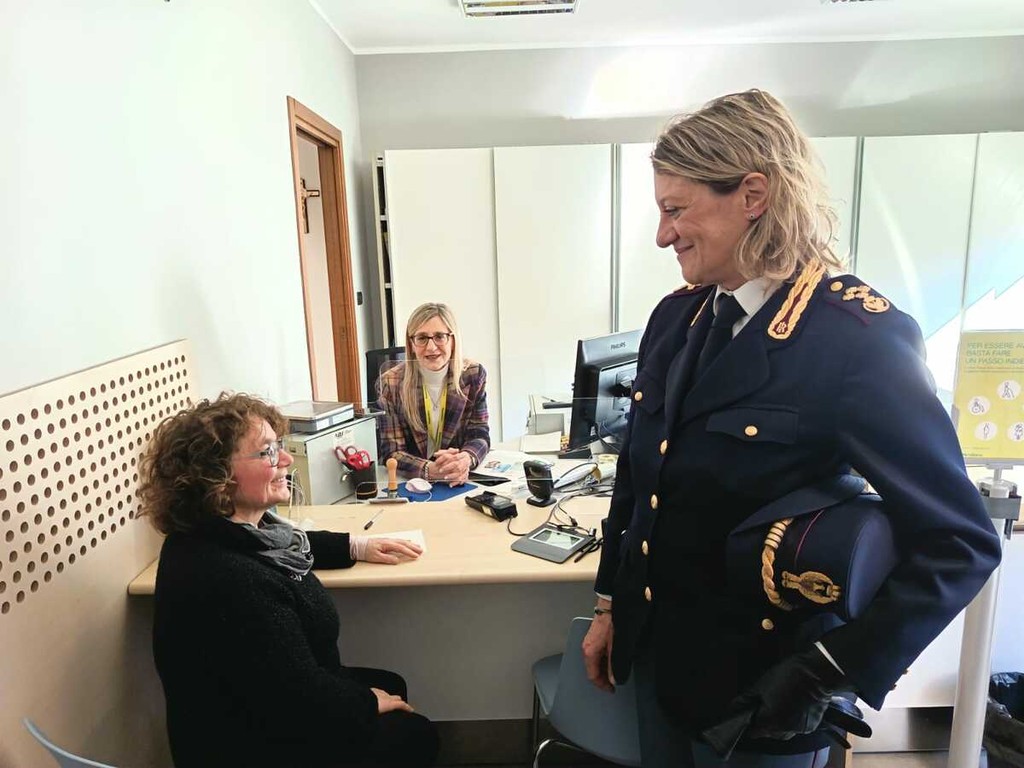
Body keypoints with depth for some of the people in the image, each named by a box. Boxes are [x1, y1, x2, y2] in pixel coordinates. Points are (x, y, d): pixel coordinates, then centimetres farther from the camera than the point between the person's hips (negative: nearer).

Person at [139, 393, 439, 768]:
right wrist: (369, 702, -15)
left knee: (390, 684, 23)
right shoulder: (230, 583, -39)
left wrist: (356, 546, 6)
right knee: (415, 734, 7)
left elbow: (284, 544, 15)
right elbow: (304, 697, -33)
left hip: (269, 705, 9)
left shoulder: (228, 533, -9)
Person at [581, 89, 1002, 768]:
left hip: (758, 683, -5)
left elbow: (960, 544, -16)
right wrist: (609, 606, 11)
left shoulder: (861, 337, -20)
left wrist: (830, 674, -18)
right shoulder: (676, 315, -2)